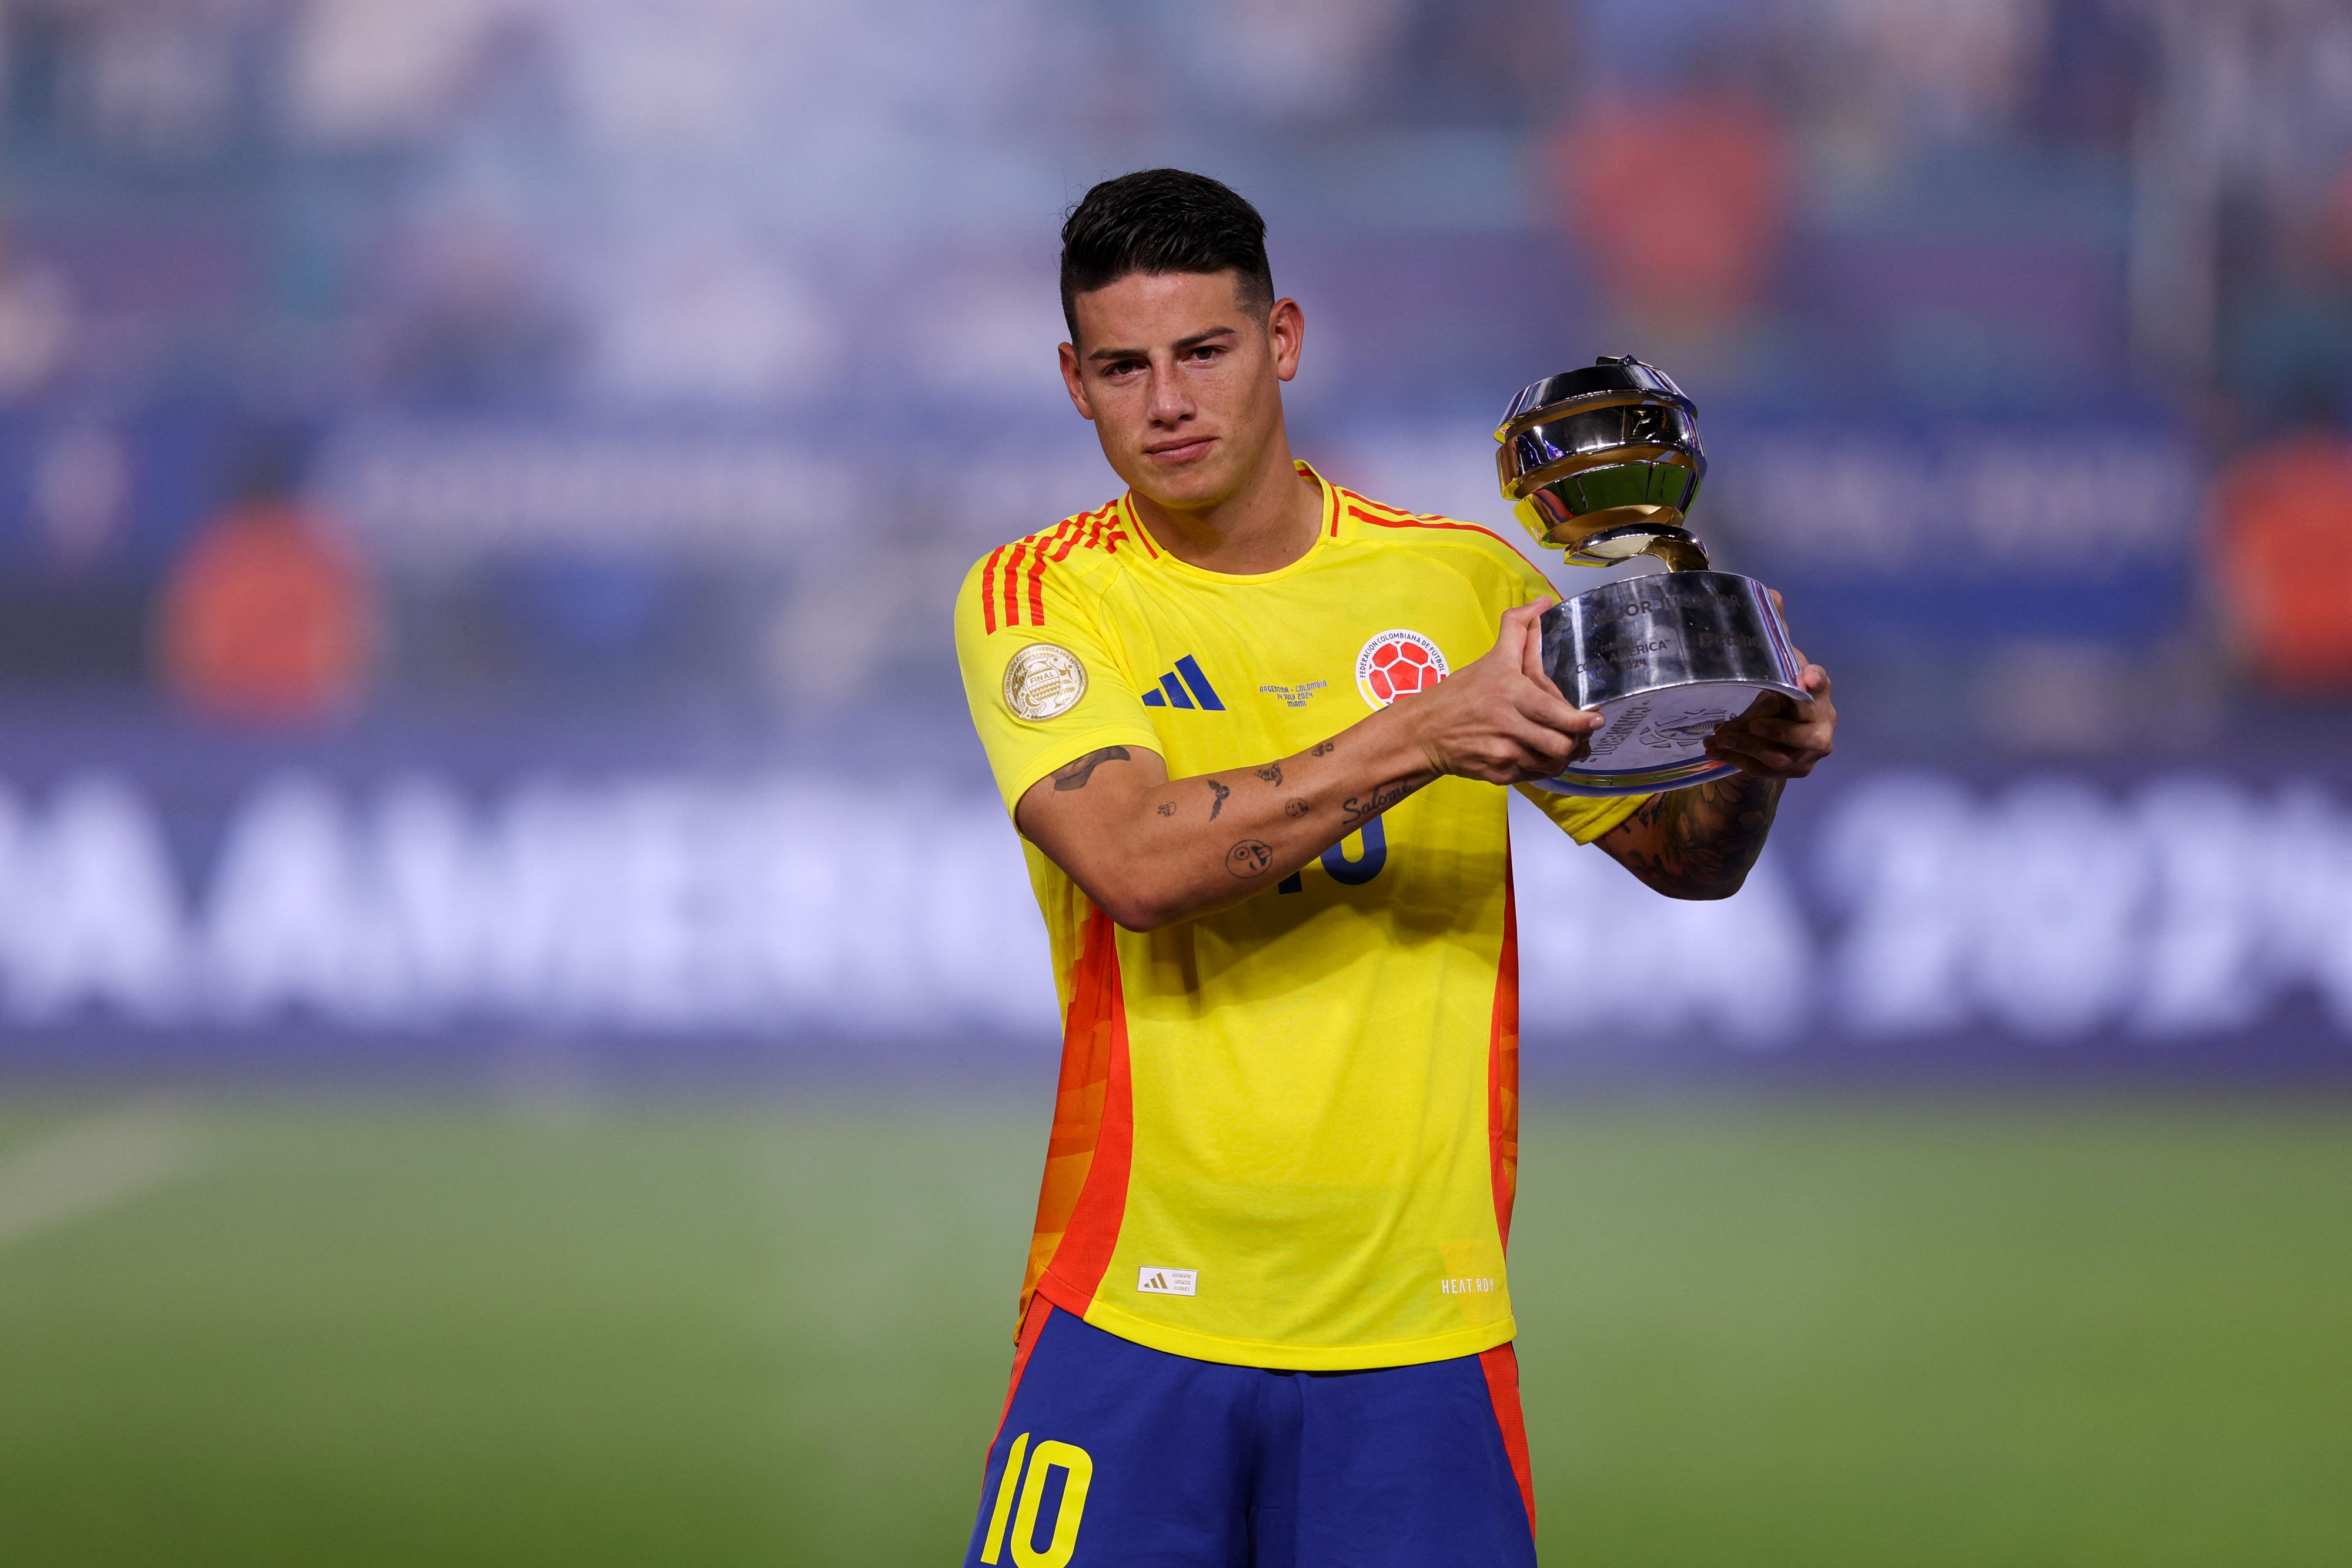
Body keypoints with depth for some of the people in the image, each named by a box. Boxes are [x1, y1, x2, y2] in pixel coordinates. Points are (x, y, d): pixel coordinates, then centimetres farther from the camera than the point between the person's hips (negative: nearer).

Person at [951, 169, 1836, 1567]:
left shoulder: (1464, 581, 6)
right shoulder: (1037, 600, -1)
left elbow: (1686, 858, 12)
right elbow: (1134, 862, -19)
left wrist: (1754, 768, -10)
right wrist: (1418, 737, -26)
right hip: (1136, 1316, -2)